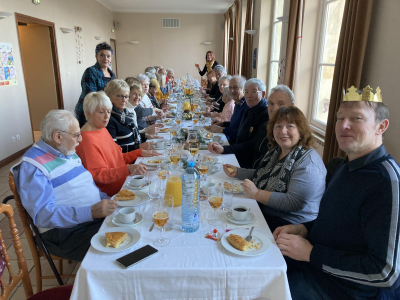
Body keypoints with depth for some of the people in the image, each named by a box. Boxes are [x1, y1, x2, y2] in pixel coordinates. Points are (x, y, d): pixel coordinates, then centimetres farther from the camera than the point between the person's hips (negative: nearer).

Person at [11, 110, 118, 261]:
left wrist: (109, 202, 2)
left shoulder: (69, 153, 14)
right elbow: (43, 215, -21)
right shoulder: (33, 166, -12)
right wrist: (91, 212, -29)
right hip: (66, 232, -8)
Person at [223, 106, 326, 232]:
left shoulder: (308, 162, -18)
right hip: (262, 211, 8)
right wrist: (237, 172, 13)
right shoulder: (275, 151, 9)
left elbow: (294, 202, -26)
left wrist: (256, 194, -24)